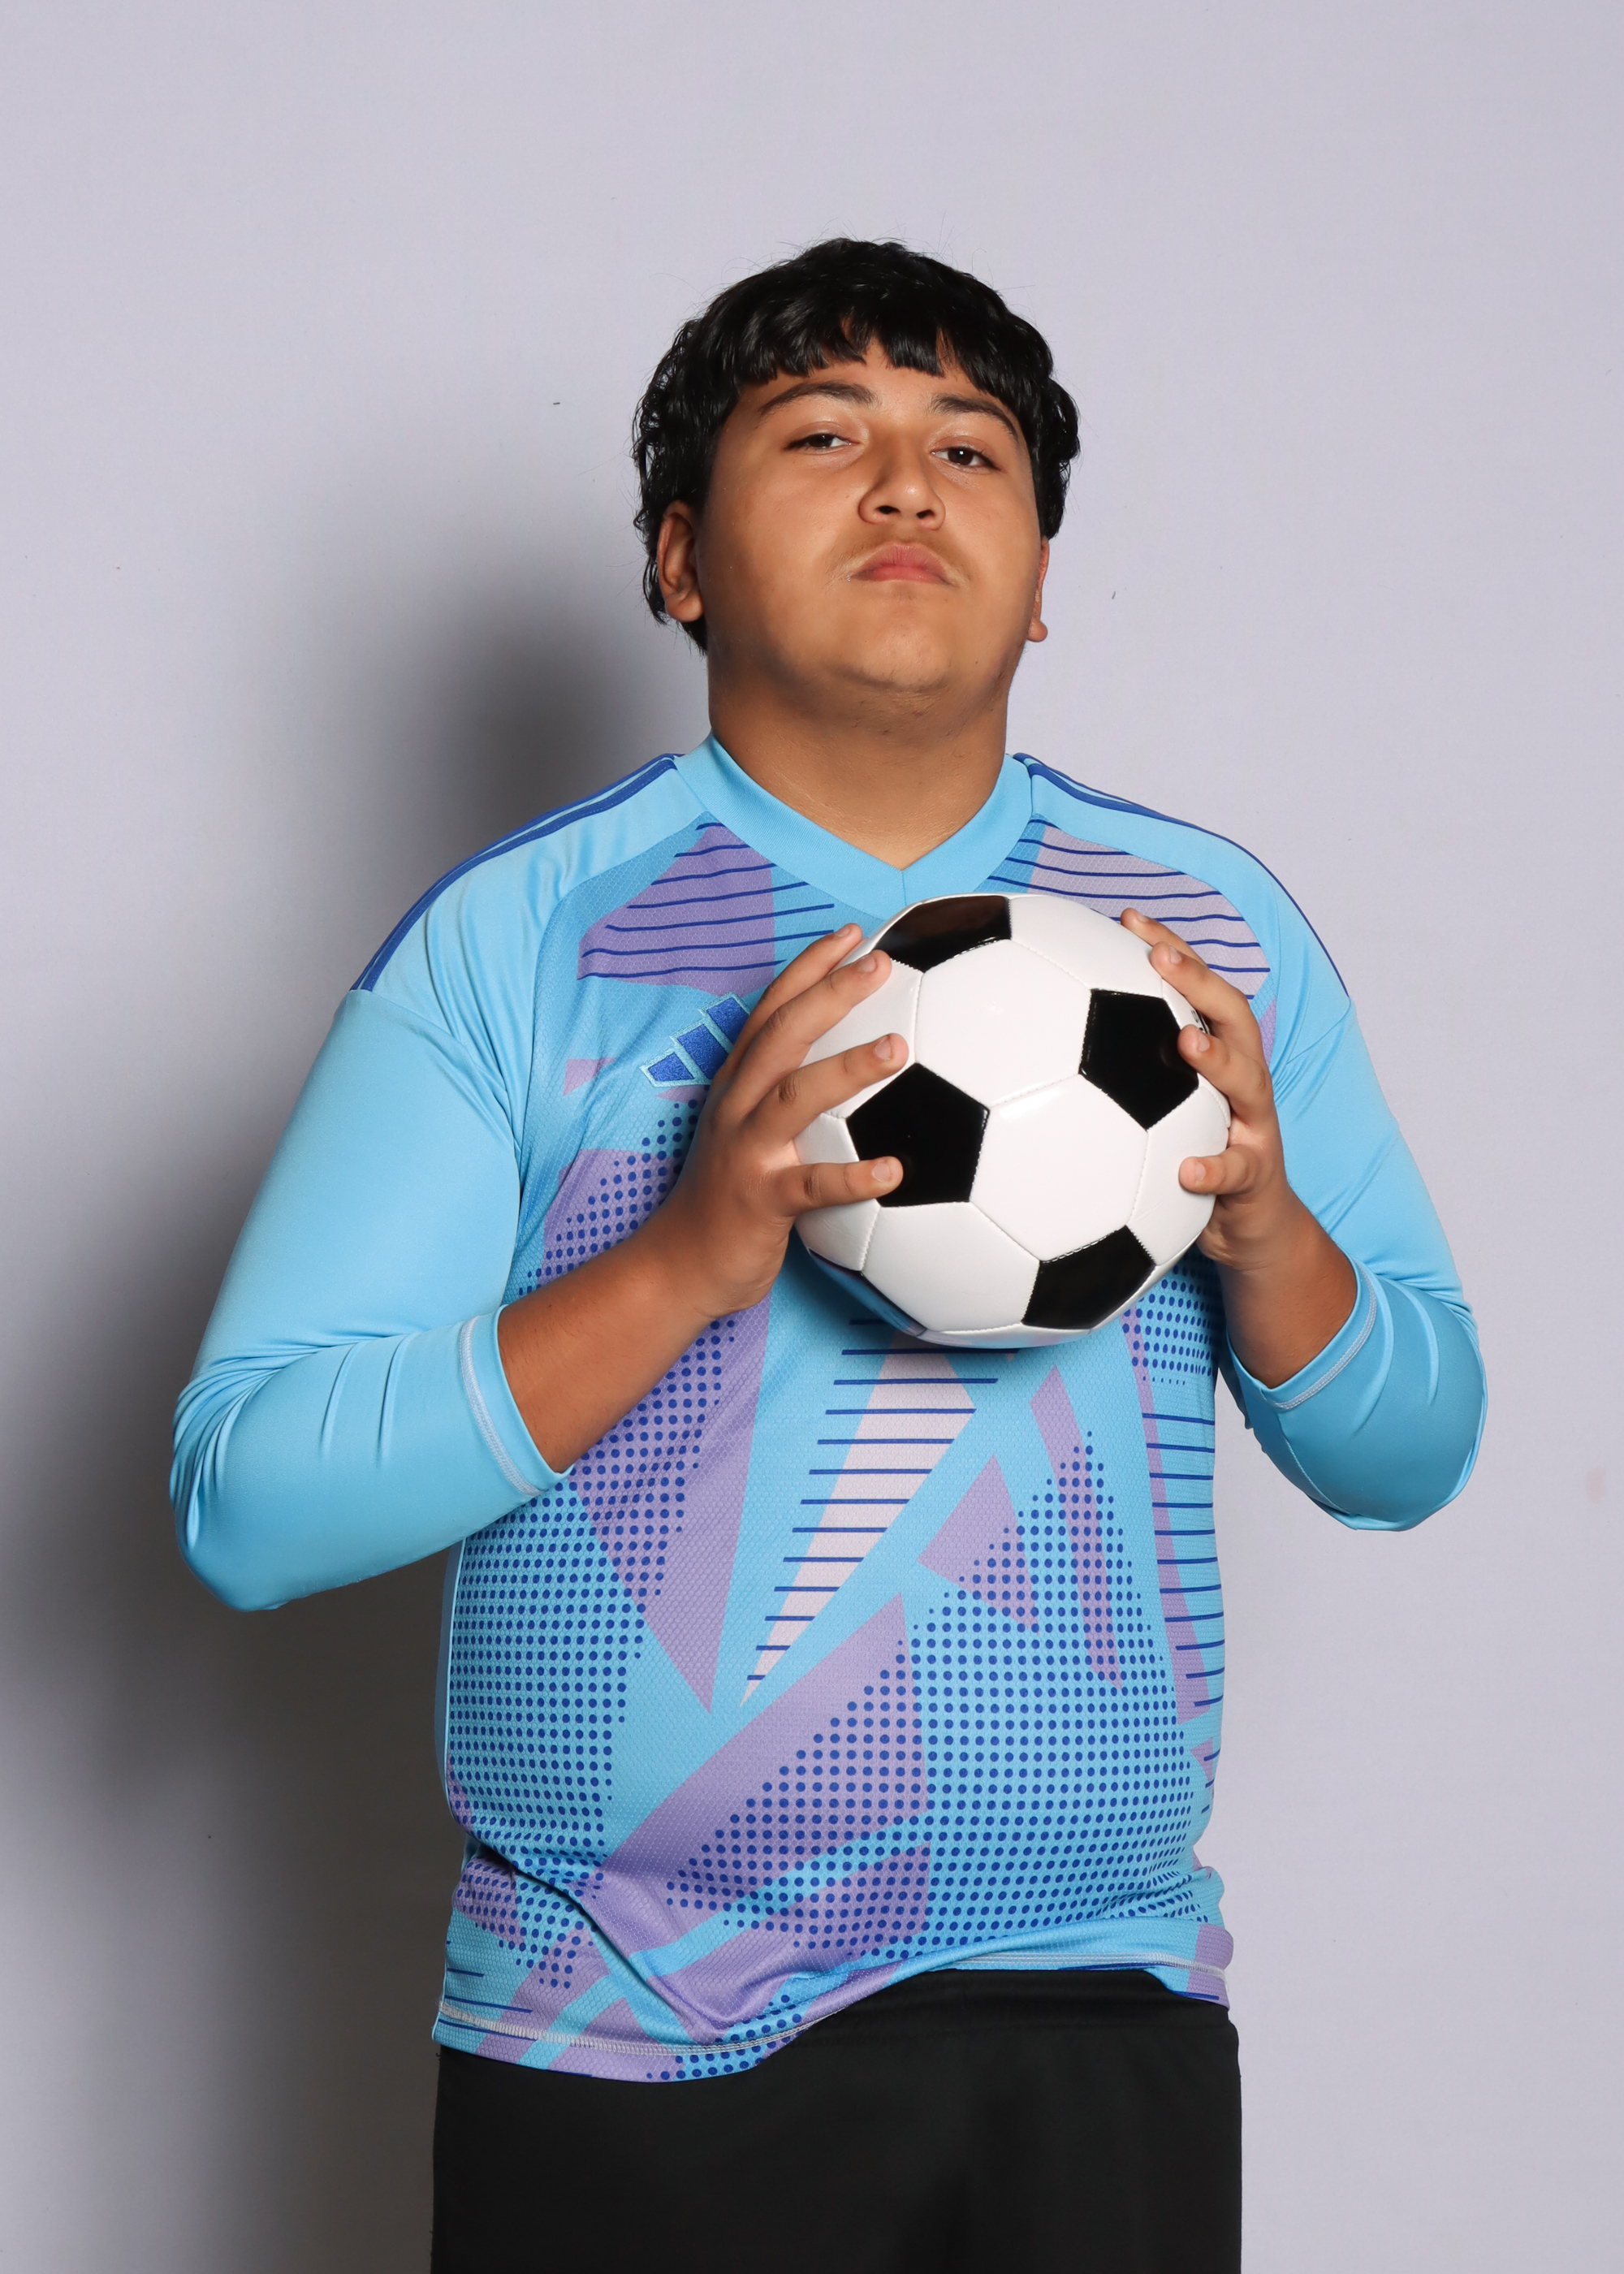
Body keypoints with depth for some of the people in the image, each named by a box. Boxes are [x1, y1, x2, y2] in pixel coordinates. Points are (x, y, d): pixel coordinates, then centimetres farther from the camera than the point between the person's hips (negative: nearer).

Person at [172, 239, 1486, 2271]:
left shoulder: (1212, 929, 6)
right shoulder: (509, 941, -5)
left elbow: (1412, 1456, 9)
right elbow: (246, 1503, -11)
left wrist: (1262, 1225, -11)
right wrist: (683, 1266, -22)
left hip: (1103, 2028, 3)